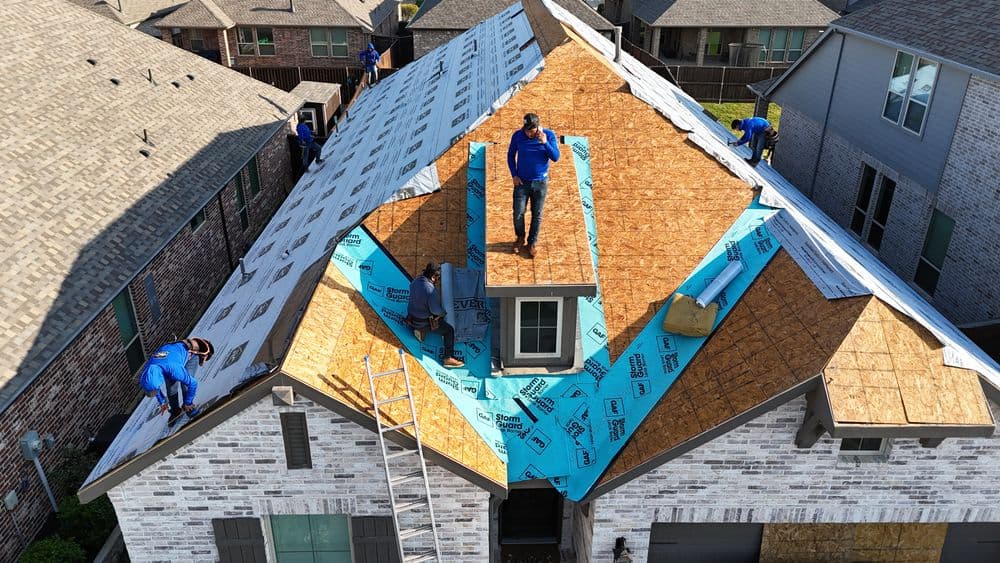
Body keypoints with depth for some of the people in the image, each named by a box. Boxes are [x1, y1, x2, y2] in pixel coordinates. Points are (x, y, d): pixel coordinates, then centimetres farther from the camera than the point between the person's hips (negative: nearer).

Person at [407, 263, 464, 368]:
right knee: (450, 329, 4)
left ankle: (420, 330, 25)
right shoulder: (431, 290, -29)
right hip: (425, 322, -8)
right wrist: (444, 312, -3)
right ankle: (448, 358, 1)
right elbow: (436, 310, -26)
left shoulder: (415, 281, -4)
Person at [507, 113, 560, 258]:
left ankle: (532, 242, 27)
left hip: (541, 182, 0)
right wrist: (514, 175, -4)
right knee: (518, 214, 0)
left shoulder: (549, 135, -12)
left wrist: (545, 143, -28)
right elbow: (511, 155, 4)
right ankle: (520, 237, 28)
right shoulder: (517, 136, -10)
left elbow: (556, 158, -14)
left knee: (537, 215, 8)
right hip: (522, 181, 0)